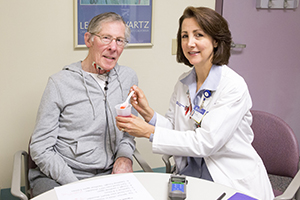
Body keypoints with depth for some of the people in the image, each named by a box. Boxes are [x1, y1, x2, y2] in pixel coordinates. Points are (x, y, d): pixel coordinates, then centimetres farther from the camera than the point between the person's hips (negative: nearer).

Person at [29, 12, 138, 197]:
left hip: (107, 175, 4)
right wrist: (76, 186, -15)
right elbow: (41, 149, -6)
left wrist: (124, 156, -4)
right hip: (56, 178, -3)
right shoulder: (60, 83, -6)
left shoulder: (129, 78, 8)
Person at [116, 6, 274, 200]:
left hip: (234, 181, -5)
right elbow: (174, 130, 6)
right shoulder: (183, 82, 5)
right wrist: (148, 113, -13)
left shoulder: (234, 86, -17)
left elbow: (205, 143, -21)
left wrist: (150, 132, -22)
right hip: (190, 171, 6)